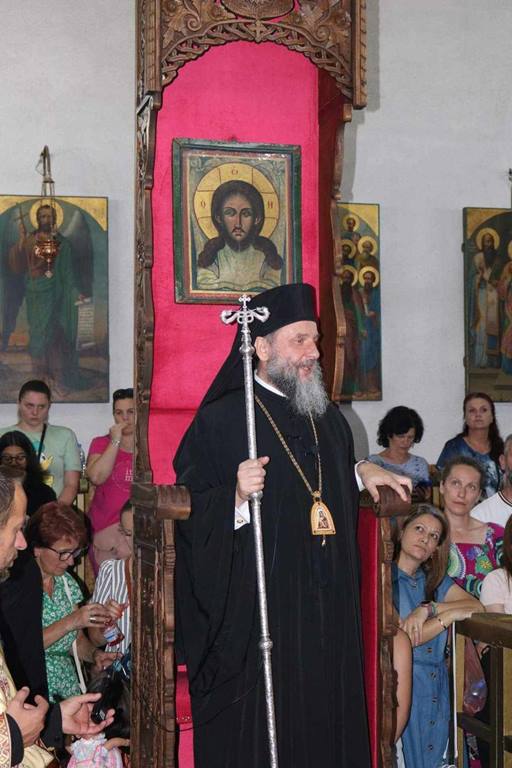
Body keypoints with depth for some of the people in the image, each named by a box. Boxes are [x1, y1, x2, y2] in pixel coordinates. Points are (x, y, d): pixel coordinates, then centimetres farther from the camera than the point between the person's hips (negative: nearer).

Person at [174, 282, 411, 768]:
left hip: (328, 616, 6)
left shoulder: (328, 419, 14)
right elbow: (190, 514, -11)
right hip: (254, 615, -6)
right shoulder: (220, 420, -6)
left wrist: (360, 473, 12)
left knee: (327, 724, 9)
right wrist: (236, 497, -26)